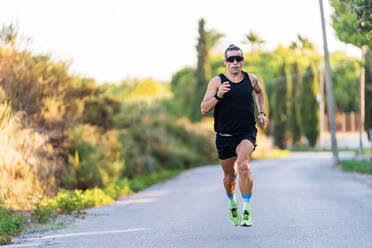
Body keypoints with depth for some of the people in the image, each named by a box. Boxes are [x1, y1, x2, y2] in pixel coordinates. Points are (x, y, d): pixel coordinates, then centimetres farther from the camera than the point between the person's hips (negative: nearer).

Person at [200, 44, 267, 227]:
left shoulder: (251, 79, 2)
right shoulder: (217, 82, -6)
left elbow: (259, 92, 27)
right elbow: (204, 109, -11)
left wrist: (261, 113, 16)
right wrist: (218, 96, -26)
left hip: (247, 134, -1)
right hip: (225, 135, 1)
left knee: (243, 165, -27)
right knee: (230, 174, 14)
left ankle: (247, 209, -23)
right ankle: (232, 203, 45)